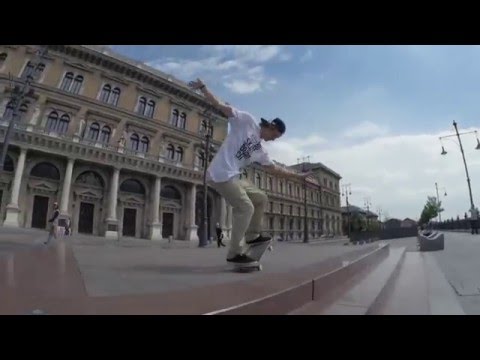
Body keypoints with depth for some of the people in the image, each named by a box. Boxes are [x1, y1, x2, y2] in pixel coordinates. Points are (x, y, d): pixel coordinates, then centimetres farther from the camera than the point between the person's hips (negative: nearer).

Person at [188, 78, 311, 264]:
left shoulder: (260, 151, 20)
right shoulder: (247, 121, 0)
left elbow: (275, 169, 28)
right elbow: (222, 106, -5)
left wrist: (299, 175, 31)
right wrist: (203, 88, -15)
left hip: (234, 177, 9)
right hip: (220, 174, -9)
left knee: (261, 199, 15)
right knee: (246, 208, -11)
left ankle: (252, 235, 26)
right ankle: (235, 253, 0)